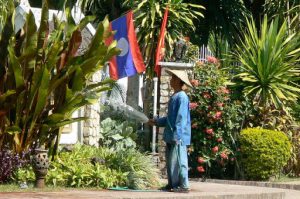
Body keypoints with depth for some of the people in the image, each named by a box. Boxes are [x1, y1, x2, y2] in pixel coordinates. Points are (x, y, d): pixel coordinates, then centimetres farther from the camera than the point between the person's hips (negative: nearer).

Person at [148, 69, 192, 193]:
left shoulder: (182, 97, -14)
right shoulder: (174, 97, 17)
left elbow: (181, 118, -19)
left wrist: (176, 135, -22)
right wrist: (157, 121, 24)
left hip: (178, 136, -10)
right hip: (171, 136, 10)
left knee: (178, 161, -9)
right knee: (170, 161, 13)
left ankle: (184, 186, -6)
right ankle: (172, 184, 19)